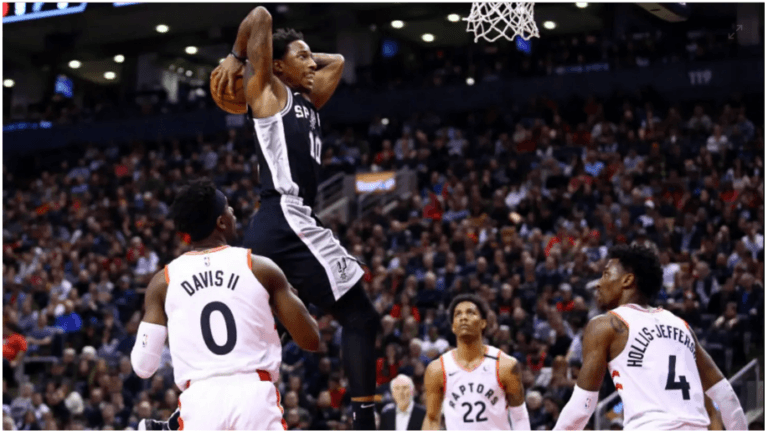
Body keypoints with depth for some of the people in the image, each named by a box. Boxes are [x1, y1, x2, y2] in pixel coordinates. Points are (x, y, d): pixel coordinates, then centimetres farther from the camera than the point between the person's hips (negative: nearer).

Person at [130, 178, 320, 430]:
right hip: (255, 395, -1)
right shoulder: (260, 268, 4)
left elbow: (143, 366, 7)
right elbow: (310, 340, 6)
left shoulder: (164, 281, 8)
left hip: (200, 400, 1)